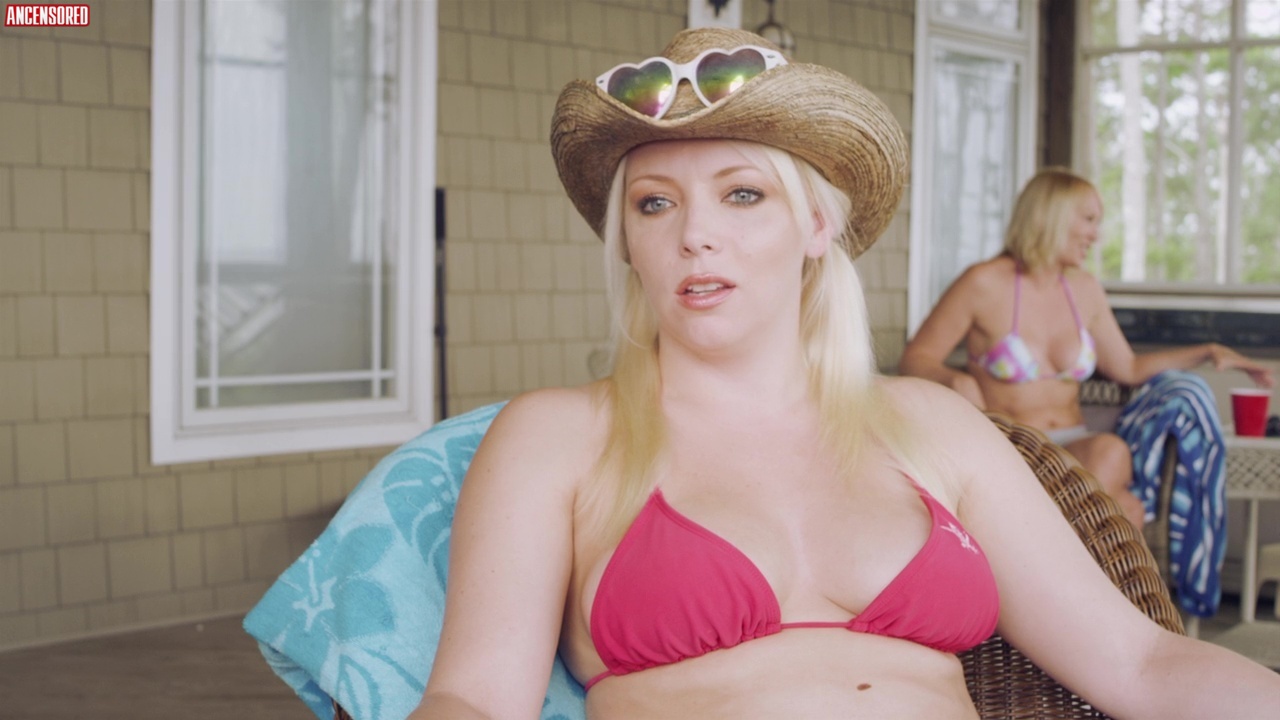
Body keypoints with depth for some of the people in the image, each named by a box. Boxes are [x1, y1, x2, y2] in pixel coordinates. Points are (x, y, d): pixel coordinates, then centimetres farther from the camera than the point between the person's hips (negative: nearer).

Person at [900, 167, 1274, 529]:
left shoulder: (1085, 290, 15)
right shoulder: (985, 284, -3)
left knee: (1110, 451, -34)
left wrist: (1208, 352, 19)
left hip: (1075, 448, 5)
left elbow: (1127, 368, 27)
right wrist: (957, 380, -23)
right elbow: (914, 359, -1)